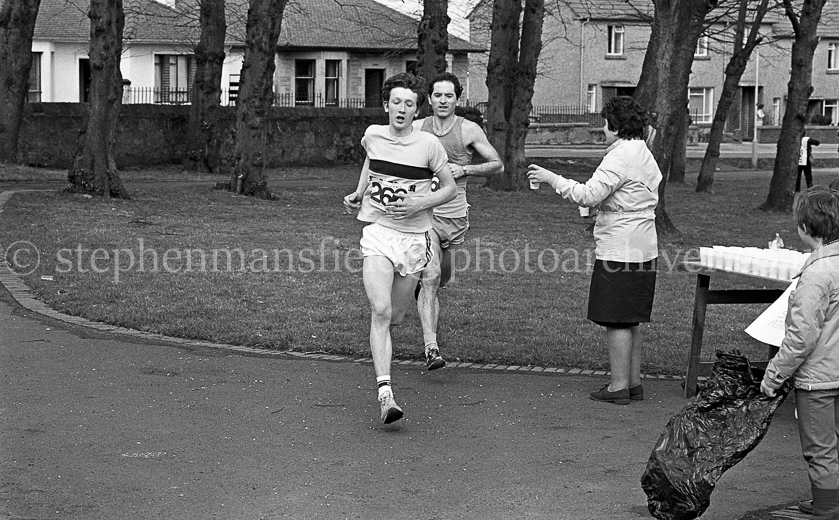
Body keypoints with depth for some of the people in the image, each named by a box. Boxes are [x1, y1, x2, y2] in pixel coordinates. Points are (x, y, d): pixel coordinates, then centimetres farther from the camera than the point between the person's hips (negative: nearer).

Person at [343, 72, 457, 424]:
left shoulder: (429, 145, -5)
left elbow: (450, 189, 5)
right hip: (377, 233, 0)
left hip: (414, 237, 0)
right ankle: (385, 393, -24)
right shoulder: (373, 136, 2)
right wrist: (359, 193, 19)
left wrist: (421, 203, -11)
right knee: (380, 311, -17)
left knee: (395, 316, 9)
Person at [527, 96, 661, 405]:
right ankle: (634, 382, 20)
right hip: (644, 249, 10)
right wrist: (604, 212, 21)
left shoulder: (619, 158, -16)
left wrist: (553, 179, -15)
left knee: (616, 321, -4)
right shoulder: (646, 156, 15)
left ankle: (619, 386, -1)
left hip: (618, 250, -10)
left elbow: (589, 195, -23)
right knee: (632, 321, 15)